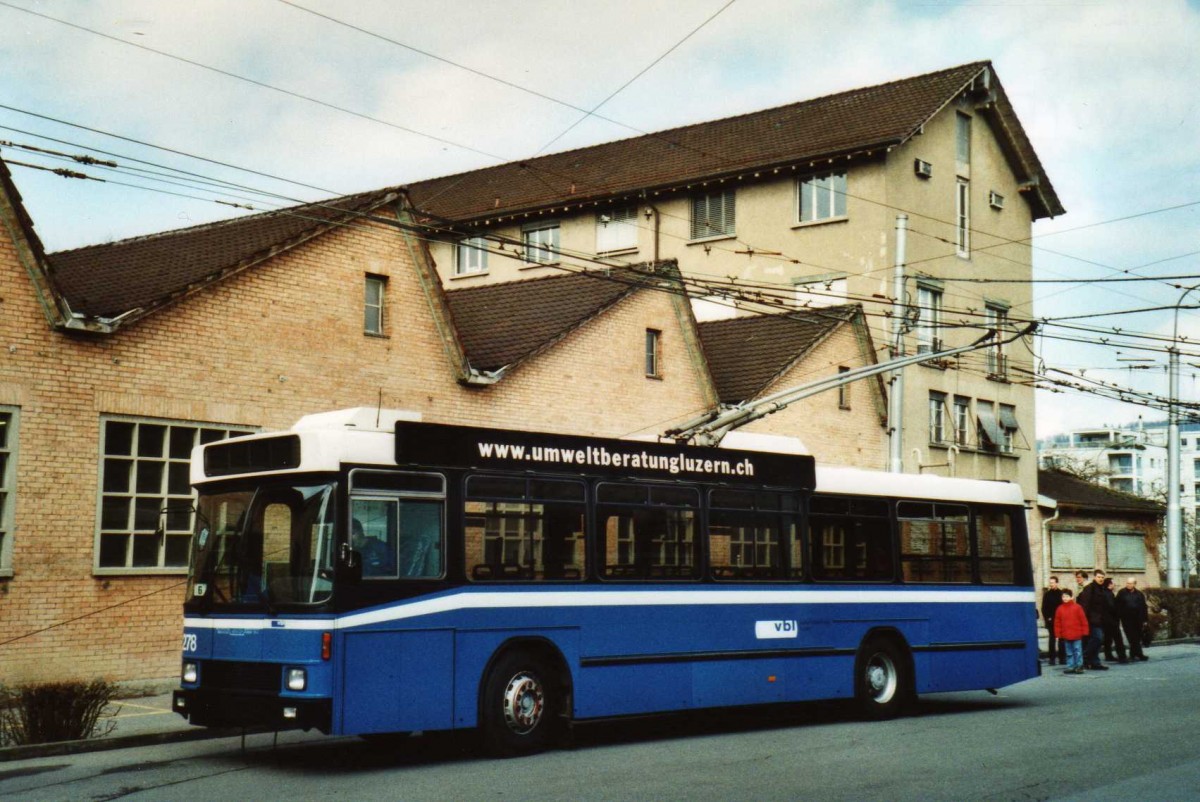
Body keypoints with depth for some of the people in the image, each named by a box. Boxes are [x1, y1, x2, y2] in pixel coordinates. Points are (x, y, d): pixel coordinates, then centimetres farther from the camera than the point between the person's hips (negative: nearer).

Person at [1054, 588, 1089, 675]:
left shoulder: (1077, 607, -4)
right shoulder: (1060, 609, 4)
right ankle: (1070, 667, 14)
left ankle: (1079, 666, 7)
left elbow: (1083, 620, -2)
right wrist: (1058, 635, 2)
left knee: (1078, 651, 1)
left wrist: (1084, 632, -2)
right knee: (1069, 652, 9)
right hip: (1066, 635, 3)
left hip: (1077, 635, -3)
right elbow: (1057, 623, 5)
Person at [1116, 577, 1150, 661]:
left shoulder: (1139, 594, 9)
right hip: (1127, 619, -3)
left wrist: (1145, 619, 4)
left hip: (1137, 620, 3)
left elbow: (1143, 607, 9)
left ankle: (1133, 654, 18)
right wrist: (1118, 617, -7)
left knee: (1137, 638, 6)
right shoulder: (1121, 593, 2)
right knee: (1133, 638, -8)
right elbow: (1118, 606, 0)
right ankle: (1139, 654, -10)